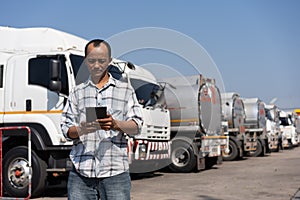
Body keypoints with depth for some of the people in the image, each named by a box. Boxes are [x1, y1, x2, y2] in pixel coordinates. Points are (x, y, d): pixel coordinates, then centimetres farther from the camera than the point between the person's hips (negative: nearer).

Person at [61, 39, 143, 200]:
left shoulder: (125, 90, 13)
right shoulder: (77, 92, 18)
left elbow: (136, 127, 5)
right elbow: (66, 130, 10)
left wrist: (116, 124, -16)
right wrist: (82, 130, -13)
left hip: (115, 171, -1)